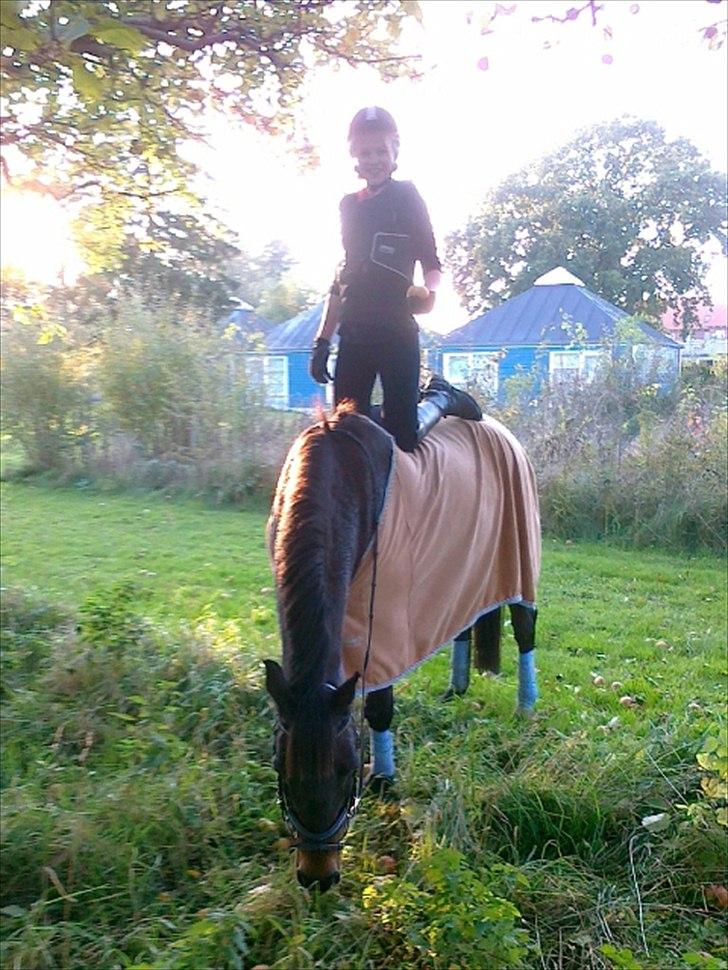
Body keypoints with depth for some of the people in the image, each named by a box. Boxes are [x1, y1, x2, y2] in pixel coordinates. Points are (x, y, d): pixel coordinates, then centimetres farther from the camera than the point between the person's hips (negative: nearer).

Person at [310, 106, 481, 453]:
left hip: (397, 331, -5)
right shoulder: (349, 205, 17)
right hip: (354, 333, 5)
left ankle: (440, 398, 19)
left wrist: (427, 291, -24)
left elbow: (432, 264, 0)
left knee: (401, 437, -10)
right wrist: (322, 340, 16)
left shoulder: (407, 198, 3)